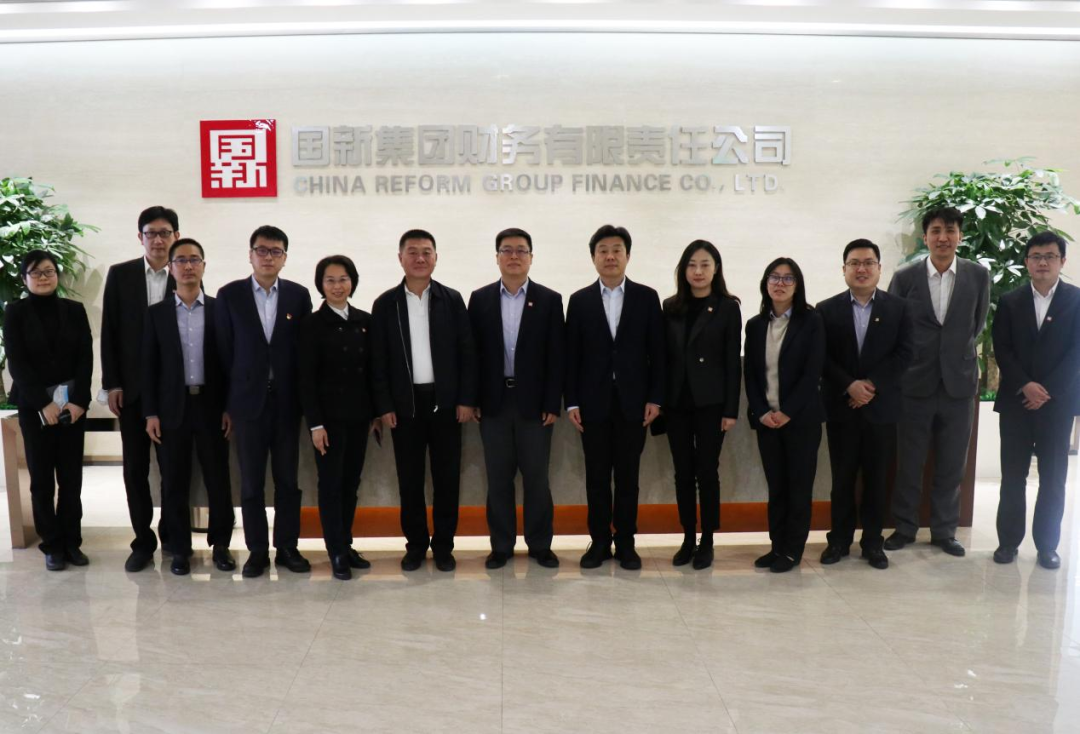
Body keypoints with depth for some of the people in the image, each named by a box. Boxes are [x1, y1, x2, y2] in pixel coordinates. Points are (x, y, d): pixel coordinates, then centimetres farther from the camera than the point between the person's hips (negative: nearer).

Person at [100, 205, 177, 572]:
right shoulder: (120, 274, 3)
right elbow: (109, 333, 3)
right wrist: (112, 383, -3)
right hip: (132, 387, 1)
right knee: (135, 467, 6)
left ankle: (172, 534, 25)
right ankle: (143, 540, 18)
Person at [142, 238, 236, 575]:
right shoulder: (157, 313, 5)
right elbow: (149, 365, 3)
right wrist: (150, 413, -3)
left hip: (211, 405, -1)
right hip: (172, 407, 1)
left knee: (218, 479, 4)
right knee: (175, 482, 6)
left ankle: (220, 544, 18)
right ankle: (180, 548, 18)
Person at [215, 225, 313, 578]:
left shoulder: (298, 295, 4)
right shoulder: (229, 294, 1)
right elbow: (224, 350, 2)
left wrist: (304, 397, 1)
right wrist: (226, 402, 1)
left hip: (286, 400, 1)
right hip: (248, 400, -1)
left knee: (288, 479, 7)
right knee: (251, 481, 6)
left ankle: (287, 547, 18)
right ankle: (257, 551, 17)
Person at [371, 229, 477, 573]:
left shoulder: (452, 299, 2)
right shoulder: (385, 304, 2)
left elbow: (466, 353, 2)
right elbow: (378, 360, 2)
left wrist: (466, 399, -4)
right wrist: (383, 406, -4)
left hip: (445, 402, 0)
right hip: (405, 404, 0)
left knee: (447, 477, 5)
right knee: (409, 479, 7)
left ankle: (443, 544, 18)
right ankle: (416, 544, 20)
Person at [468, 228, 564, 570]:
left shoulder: (549, 299, 0)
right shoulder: (479, 299, 4)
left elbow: (556, 357, -2)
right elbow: (472, 352, 4)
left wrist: (553, 404, -7)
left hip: (534, 402, -1)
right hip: (493, 401, 1)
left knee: (536, 477, 6)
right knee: (498, 477, 8)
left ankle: (540, 544, 19)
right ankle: (501, 545, 19)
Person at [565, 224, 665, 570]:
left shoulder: (647, 297, 4)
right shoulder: (579, 300, 5)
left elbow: (657, 351, 2)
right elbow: (572, 355, 2)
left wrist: (655, 398, -4)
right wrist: (571, 402, -3)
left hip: (633, 401, 0)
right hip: (594, 402, 1)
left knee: (628, 476, 7)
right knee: (596, 476, 7)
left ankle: (625, 543, 18)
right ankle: (599, 541, 18)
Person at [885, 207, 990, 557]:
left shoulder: (979, 276, -1)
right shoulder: (905, 277, -4)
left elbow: (977, 325, 11)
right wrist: (913, 355, 8)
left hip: (958, 383, 1)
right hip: (915, 383, -1)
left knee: (952, 465, 10)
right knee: (909, 463, 8)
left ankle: (944, 530, 25)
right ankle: (904, 528, 23)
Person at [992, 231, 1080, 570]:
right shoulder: (1009, 301, 7)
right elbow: (1001, 349, 0)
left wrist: (1047, 391, -12)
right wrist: (1025, 385, -13)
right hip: (1016, 400, 1)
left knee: (1053, 478, 4)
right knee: (1012, 476, 4)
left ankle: (1047, 545, 14)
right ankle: (1009, 541, 12)